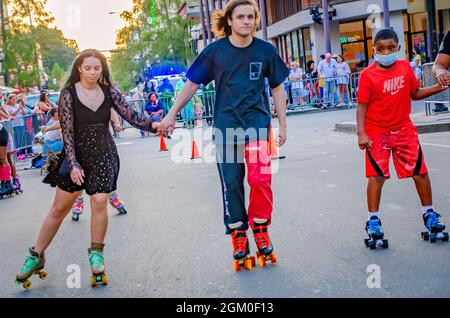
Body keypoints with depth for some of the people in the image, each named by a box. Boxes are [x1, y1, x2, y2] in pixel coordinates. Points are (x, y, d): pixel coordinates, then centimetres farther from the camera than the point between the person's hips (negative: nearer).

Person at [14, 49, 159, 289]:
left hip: (104, 154, 1)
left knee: (99, 202, -13)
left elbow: (131, 115, -3)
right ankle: (36, 256, 18)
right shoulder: (68, 95, -8)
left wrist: (153, 125, -19)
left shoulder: (108, 91, 0)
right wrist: (73, 164, -18)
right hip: (77, 154, -1)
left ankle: (96, 253, 7)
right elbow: (67, 132, -11)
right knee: (59, 208, 4)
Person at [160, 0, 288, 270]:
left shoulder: (265, 50, 0)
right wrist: (172, 115, 3)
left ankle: (260, 228, 7)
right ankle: (238, 234, 17)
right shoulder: (215, 51, -2)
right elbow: (192, 84, 5)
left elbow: (277, 89, 9)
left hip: (257, 121, 0)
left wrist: (283, 126, 7)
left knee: (260, 177, -15)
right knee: (231, 182, 3)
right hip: (226, 124, 1)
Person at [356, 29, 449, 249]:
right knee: (377, 175, -4)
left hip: (404, 129, 4)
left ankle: (429, 213, 23)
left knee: (420, 171, 5)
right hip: (376, 132, -4)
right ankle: (373, 220, 7)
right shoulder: (368, 75, -12)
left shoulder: (405, 67, 1)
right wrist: (361, 133, -20)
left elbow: (414, 93, 13)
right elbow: (362, 106, -12)